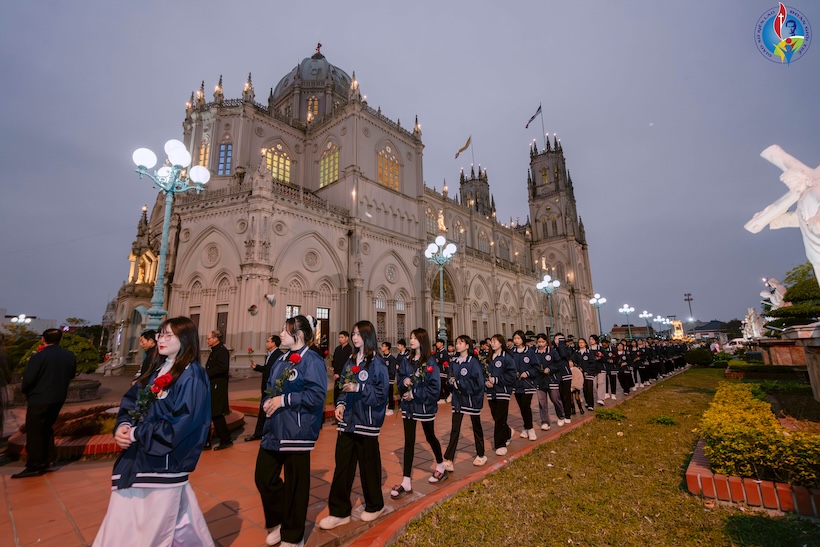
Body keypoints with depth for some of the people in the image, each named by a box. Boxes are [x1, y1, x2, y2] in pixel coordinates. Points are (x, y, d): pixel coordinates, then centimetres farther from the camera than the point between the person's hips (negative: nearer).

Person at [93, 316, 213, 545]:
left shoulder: (192, 374, -16)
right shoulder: (156, 370, 10)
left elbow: (181, 423, -21)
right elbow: (130, 402, 11)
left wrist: (136, 434, -14)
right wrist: (123, 427, -8)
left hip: (163, 461, -7)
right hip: (136, 457, 7)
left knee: (154, 528, 7)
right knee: (123, 526, 18)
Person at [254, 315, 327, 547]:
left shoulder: (312, 361, -15)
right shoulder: (281, 361, 12)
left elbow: (317, 395, -23)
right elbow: (270, 389, 19)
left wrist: (284, 400, -20)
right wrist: (267, 402, -3)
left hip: (296, 432, -8)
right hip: (274, 430, 8)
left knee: (294, 484, 8)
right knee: (263, 477, 15)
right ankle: (279, 521, 41)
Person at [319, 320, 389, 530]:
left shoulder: (377, 362, -11)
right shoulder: (351, 360, 9)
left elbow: (382, 392, -15)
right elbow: (344, 387, 15)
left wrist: (359, 388, -24)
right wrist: (340, 403, -2)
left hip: (366, 422, -6)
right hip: (347, 420, 6)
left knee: (369, 465, 10)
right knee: (342, 466, 8)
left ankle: (375, 506, 31)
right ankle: (339, 511, 22)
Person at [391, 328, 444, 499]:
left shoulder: (430, 362, -15)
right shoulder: (407, 361, 2)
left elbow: (434, 388, -17)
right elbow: (400, 379, 9)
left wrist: (414, 394, -19)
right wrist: (404, 382, -13)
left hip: (424, 406, -4)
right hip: (408, 406, 4)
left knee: (430, 437, 16)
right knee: (409, 442, 6)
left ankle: (441, 467, 42)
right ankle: (406, 481, 14)